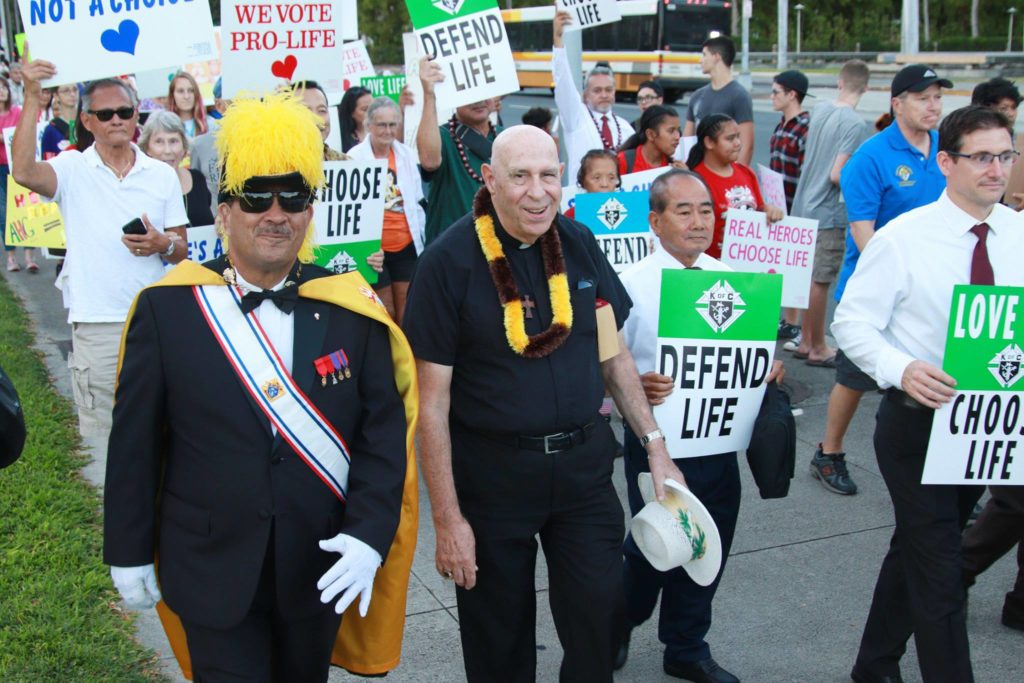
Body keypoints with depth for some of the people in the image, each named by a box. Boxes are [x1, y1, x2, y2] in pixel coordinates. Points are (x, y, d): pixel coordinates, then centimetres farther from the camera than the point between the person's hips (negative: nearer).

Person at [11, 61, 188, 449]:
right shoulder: (72, 169, 1)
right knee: (102, 429, 4)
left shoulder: (162, 175, 8)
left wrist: (164, 245, -12)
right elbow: (23, 172, -21)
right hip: (96, 325, -2)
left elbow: (182, 250, 11)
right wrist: (32, 99, -21)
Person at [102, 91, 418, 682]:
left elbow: (384, 434, -4)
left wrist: (369, 535, -14)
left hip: (324, 568, 2)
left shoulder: (352, 310, -7)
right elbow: (135, 442, -2)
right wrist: (129, 552, 1)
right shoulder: (166, 308, -9)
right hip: (212, 571, -2)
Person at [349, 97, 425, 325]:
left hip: (407, 247, 4)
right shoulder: (355, 157, -9)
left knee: (407, 311, 10)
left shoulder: (407, 154, 4)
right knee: (385, 312, 5)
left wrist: (420, 236, 11)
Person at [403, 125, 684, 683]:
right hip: (492, 472, -3)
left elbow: (613, 354, 11)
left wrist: (655, 445, 6)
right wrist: (447, 518, -12)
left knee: (600, 619, 9)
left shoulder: (580, 244, 0)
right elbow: (431, 401, -12)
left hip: (584, 464, 4)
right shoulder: (449, 261, -14)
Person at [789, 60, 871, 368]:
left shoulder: (819, 110, 5)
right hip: (829, 214, -7)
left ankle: (806, 341, 27)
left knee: (809, 277, 17)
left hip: (803, 205, 8)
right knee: (820, 282, 2)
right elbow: (837, 174, -21)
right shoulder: (855, 124, -17)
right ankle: (817, 349, 13)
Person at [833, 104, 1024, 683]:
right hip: (920, 420, -5)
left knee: (916, 549, 21)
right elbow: (852, 320, -13)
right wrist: (902, 369, -30)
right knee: (939, 572, -1)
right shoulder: (903, 237, -13)